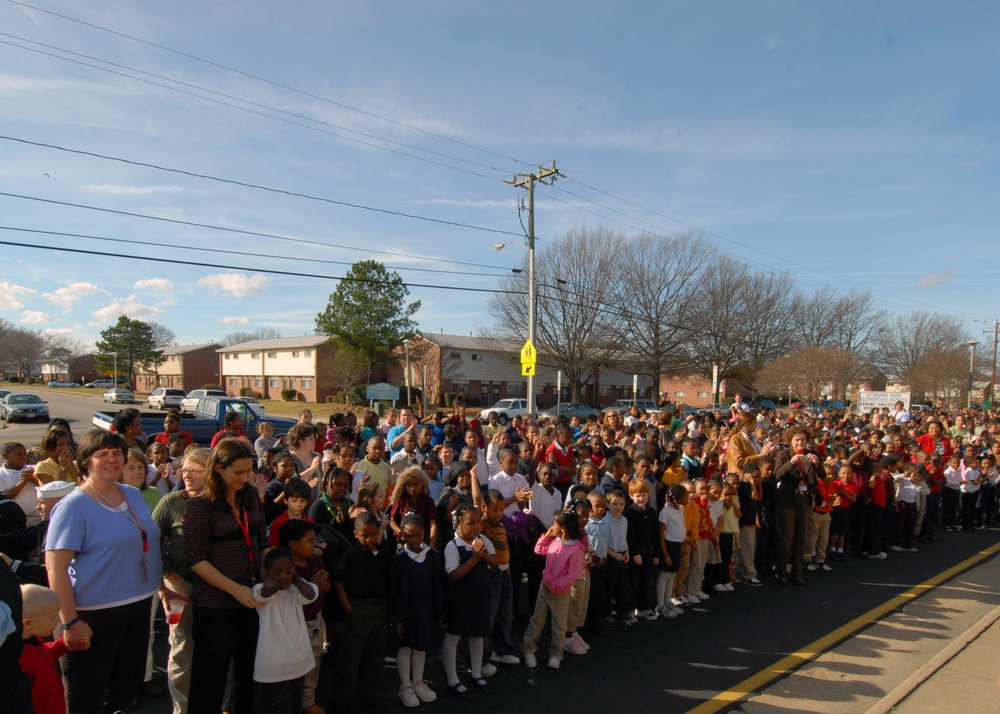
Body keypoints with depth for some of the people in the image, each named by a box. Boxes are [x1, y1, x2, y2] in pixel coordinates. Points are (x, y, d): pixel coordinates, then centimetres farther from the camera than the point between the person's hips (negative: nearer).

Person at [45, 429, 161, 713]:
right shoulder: (73, 506, -14)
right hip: (95, 614, -6)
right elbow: (55, 567, -18)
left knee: (128, 686, 19)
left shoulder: (134, 495, 6)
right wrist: (70, 622, -21)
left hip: (139, 605, 6)